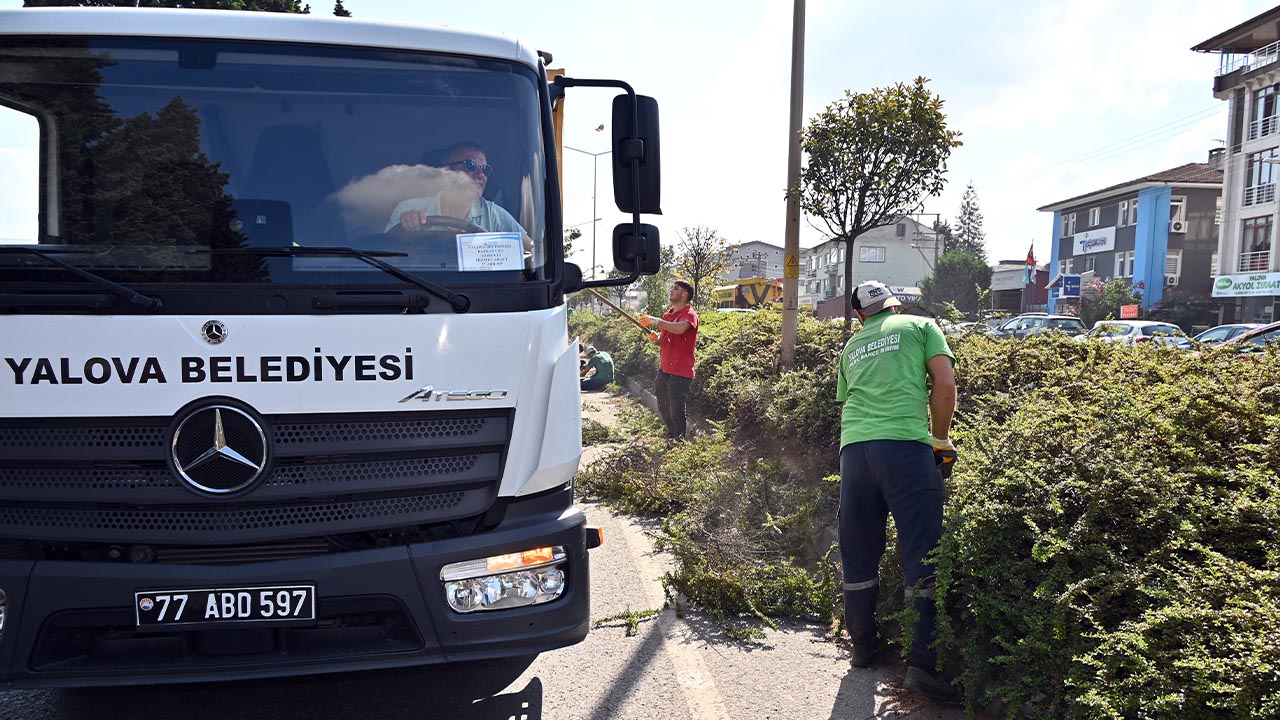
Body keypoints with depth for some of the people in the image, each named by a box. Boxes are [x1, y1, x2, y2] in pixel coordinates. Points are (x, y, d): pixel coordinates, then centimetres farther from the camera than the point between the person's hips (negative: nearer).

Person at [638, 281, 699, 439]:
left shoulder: (689, 314, -11)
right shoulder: (668, 314, 15)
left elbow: (680, 328, -34)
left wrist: (657, 321, -32)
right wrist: (655, 339, 0)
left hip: (680, 372, -9)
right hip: (664, 369, 9)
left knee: (676, 411, -6)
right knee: (664, 409, 17)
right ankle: (671, 439, 33)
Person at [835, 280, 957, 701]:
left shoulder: (852, 345, 26)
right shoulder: (921, 326, 15)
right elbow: (945, 385, 4)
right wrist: (941, 440, 15)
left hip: (853, 445, 4)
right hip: (905, 443, -4)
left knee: (858, 555, 14)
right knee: (922, 556, -2)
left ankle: (863, 647, 26)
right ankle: (922, 664, -5)